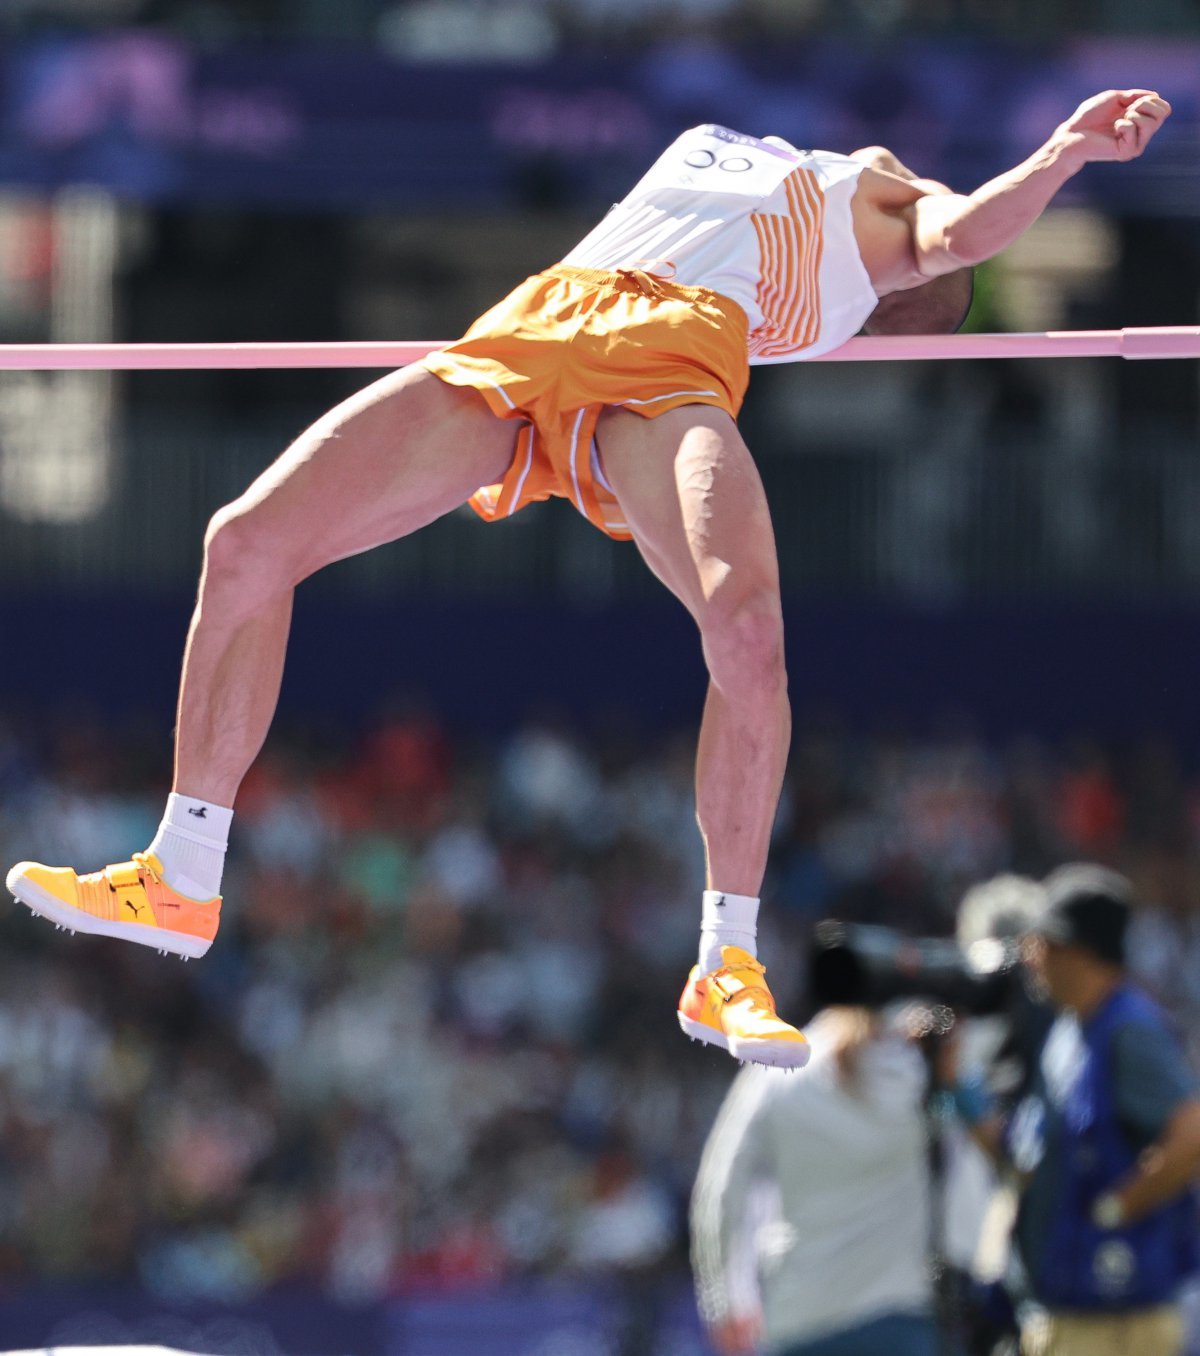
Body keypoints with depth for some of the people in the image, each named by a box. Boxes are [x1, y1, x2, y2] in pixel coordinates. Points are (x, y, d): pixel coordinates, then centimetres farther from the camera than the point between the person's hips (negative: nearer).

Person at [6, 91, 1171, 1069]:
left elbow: (959, 230, 4)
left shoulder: (880, 206, 25)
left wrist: (1061, 154, -13)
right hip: (523, 328, 5)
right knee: (245, 544, -4)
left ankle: (726, 965, -18)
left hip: (674, 362, -5)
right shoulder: (705, 148, 39)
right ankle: (180, 886, 5)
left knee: (745, 625, -33)